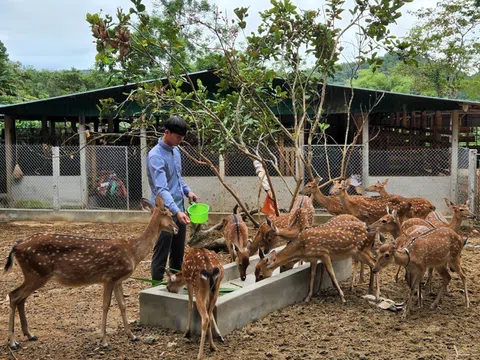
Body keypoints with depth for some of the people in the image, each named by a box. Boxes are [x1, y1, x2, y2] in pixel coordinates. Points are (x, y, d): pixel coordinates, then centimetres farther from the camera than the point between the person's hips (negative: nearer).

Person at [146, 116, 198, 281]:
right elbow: (161, 189, -28)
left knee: (178, 253, 17)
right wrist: (176, 211, -38)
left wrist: (187, 191, 6)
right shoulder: (155, 156, -18)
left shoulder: (175, 151, 10)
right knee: (161, 255, -1)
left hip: (179, 210, 9)